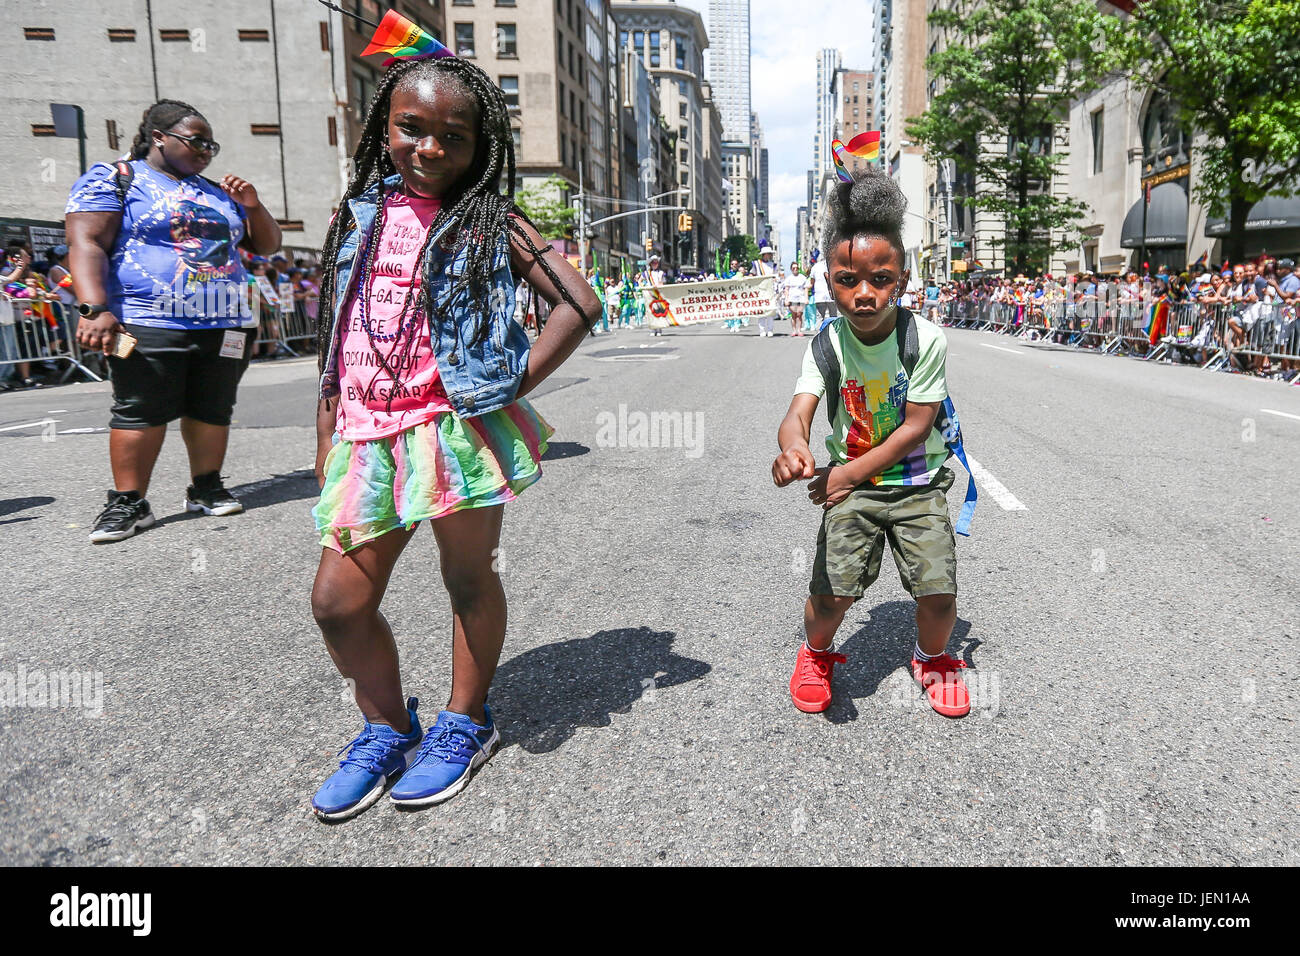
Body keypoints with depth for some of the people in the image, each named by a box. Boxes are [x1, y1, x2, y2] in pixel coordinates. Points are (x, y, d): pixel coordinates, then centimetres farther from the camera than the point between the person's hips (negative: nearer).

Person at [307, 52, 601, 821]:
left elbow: (580, 303, -8)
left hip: (457, 428, -4)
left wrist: (514, 385, -11)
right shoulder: (360, 217, 12)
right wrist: (327, 449, 13)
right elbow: (336, 344, 15)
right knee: (339, 599, 5)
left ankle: (466, 722, 30)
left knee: (469, 578, 7)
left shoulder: (488, 223, 0)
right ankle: (387, 728, 28)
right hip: (369, 435, 5)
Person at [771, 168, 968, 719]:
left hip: (918, 484, 0)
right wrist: (793, 447, -46)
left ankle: (932, 658, 27)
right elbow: (798, 412, -21)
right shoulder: (827, 344, -9)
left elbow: (915, 428, -14)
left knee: (939, 593, -9)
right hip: (850, 485, 1)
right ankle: (817, 653, 23)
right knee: (831, 591, -13)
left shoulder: (927, 340, -14)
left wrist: (850, 473, -18)